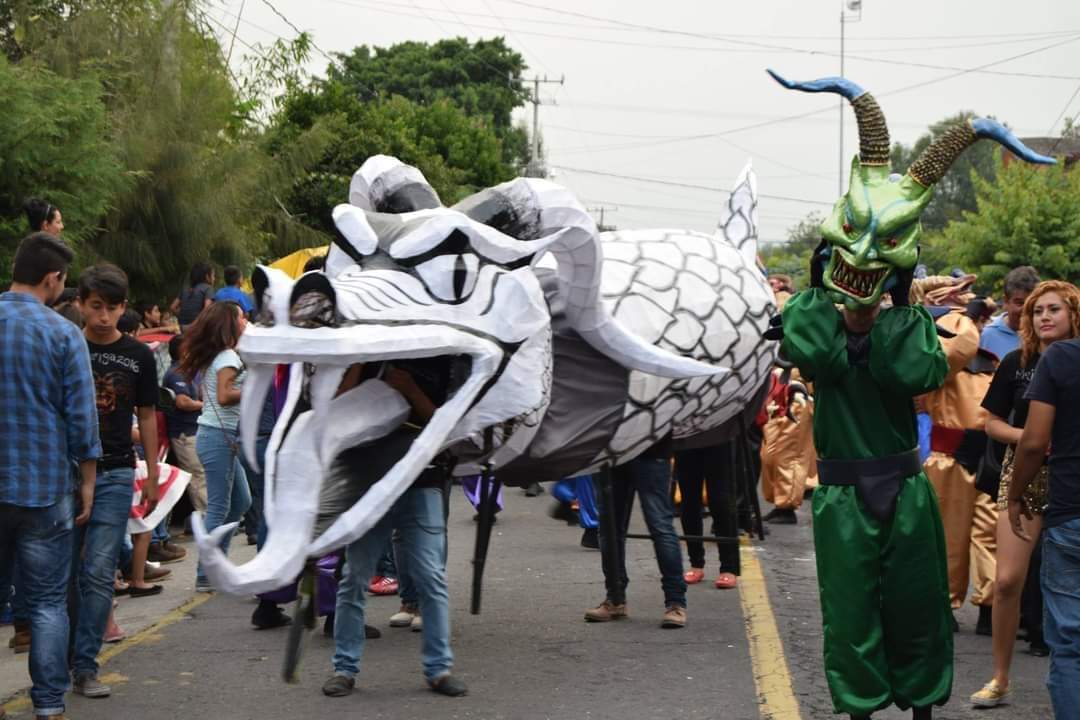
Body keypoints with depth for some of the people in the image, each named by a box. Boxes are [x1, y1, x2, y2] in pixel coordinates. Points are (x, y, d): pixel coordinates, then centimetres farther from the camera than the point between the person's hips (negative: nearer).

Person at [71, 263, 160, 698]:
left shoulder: (138, 356, 5)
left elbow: (147, 416, 12)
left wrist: (152, 473, 10)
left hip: (114, 473, 0)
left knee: (99, 573, -4)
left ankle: (85, 667, 1)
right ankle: (62, 658, 21)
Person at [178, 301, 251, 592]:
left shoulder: (215, 356, 16)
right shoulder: (228, 356, -13)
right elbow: (224, 396, -23)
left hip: (224, 437, 10)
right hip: (219, 437, -10)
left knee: (241, 501, 17)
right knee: (219, 506, -6)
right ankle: (206, 576, -1)